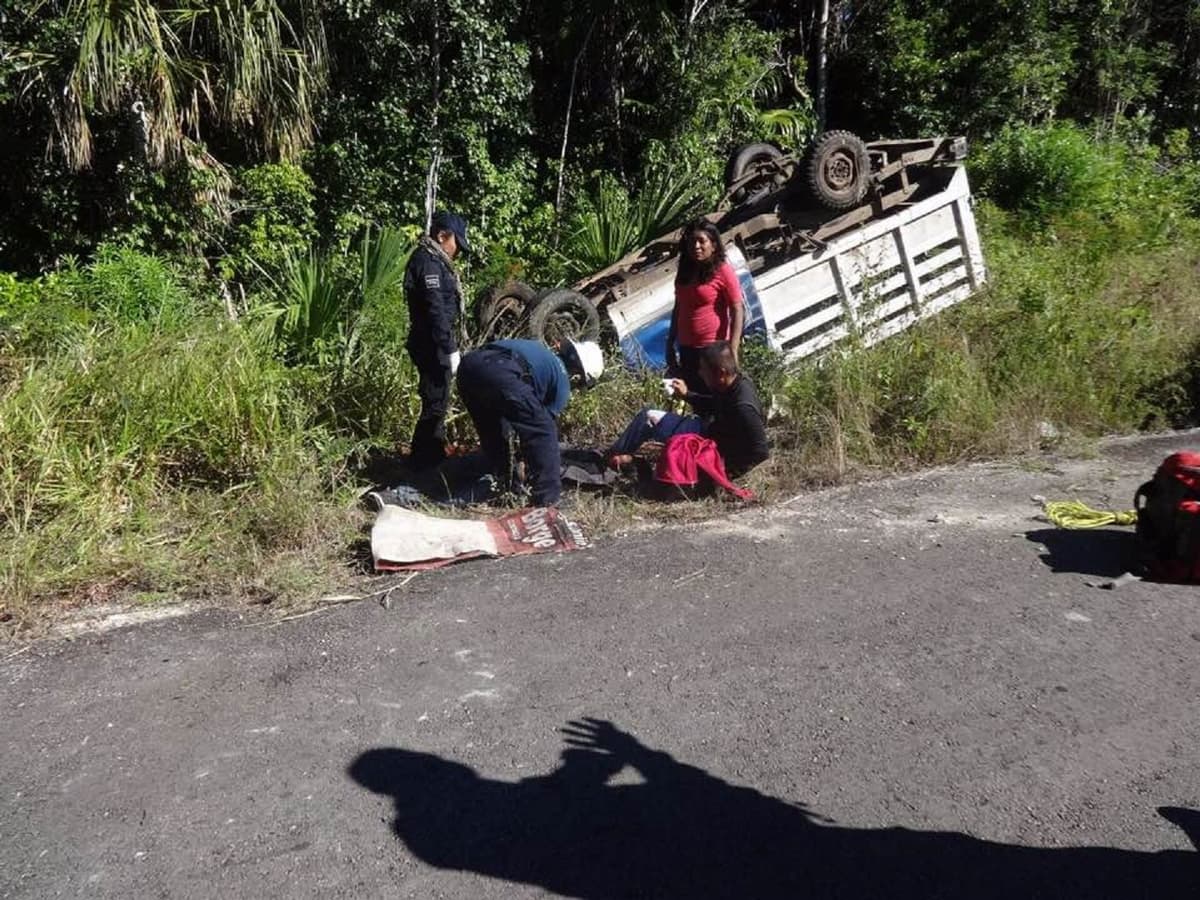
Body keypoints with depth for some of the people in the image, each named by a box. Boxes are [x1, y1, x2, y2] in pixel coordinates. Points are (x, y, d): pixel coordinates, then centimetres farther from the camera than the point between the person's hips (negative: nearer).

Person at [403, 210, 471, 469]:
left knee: (436, 401, 18)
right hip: (433, 345, -11)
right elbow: (436, 310, -22)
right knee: (435, 403, -6)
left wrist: (449, 346, 20)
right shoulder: (428, 262, -15)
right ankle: (422, 462, 1)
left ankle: (434, 455, 30)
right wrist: (450, 349, -23)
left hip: (433, 345, 11)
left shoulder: (433, 260, 17)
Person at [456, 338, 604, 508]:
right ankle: (549, 499, 8)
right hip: (500, 372, -8)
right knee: (543, 430, 7)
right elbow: (546, 423, 20)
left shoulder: (541, 352, 37)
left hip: (469, 361, 8)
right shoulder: (562, 379, 17)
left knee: (491, 430, 29)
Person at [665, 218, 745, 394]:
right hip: (687, 349, 7)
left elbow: (738, 311, -12)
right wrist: (670, 343, 19)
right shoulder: (685, 272, 10)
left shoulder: (723, 271, -10)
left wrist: (732, 350, -18)